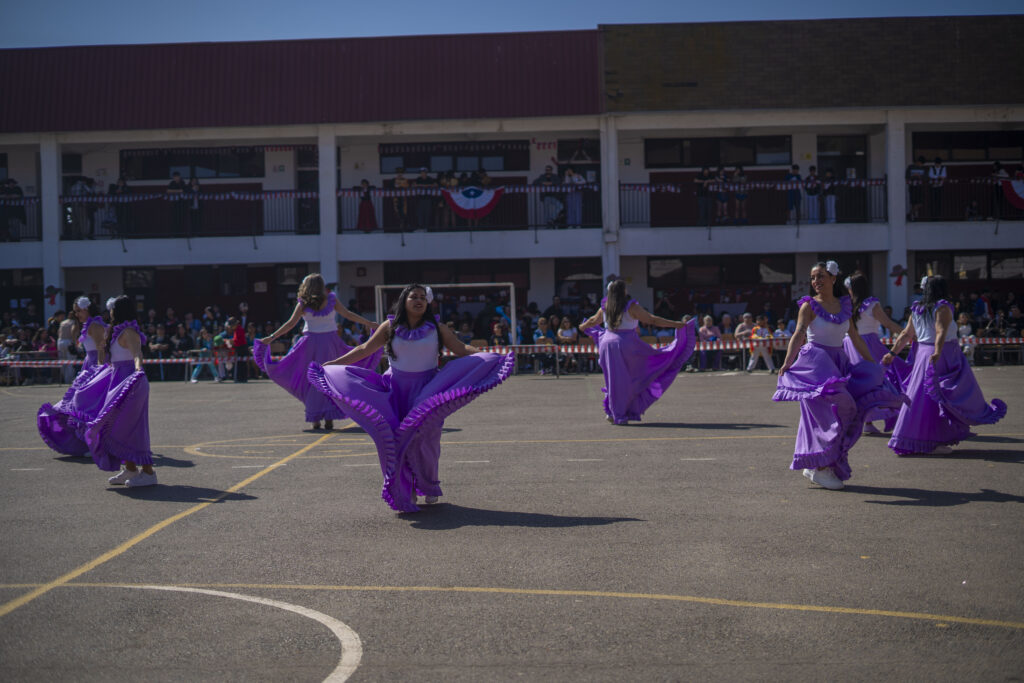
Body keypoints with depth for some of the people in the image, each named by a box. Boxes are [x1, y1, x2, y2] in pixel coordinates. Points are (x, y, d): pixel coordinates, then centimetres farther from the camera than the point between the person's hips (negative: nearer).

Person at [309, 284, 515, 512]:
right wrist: (331, 364, 3)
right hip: (397, 390, 1)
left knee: (425, 438, -4)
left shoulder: (436, 328, 2)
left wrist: (491, 357, -12)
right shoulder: (389, 327, 3)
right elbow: (364, 350, 6)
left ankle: (428, 486, 17)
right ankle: (405, 491, 7)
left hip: (427, 390, -1)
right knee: (396, 439, -4)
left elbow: (461, 349, 1)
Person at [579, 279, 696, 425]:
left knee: (615, 380, 14)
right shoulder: (631, 307, -11)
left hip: (608, 343, 5)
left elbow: (593, 321, 21)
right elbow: (652, 320, -11)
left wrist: (583, 326, 43)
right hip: (627, 347, -5)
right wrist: (675, 324, -7)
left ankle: (612, 412, 15)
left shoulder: (605, 307, 5)